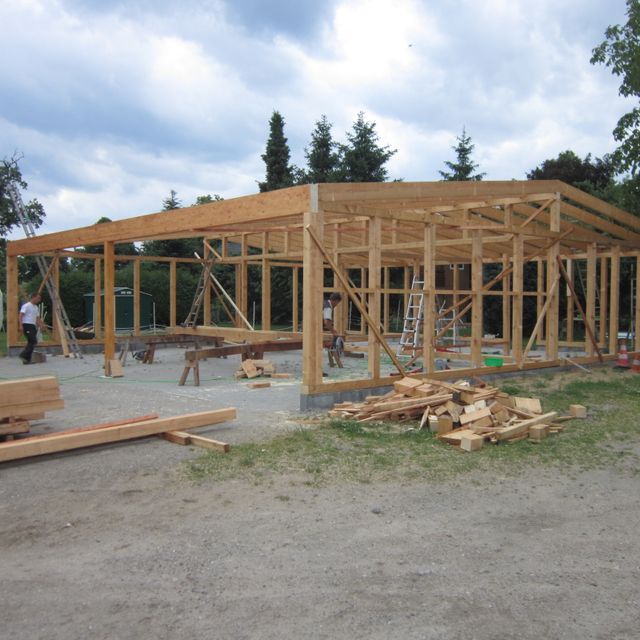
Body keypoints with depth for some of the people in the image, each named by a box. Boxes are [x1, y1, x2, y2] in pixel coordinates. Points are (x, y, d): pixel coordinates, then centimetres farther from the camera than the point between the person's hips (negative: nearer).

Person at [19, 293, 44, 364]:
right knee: (33, 341, -17)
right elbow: (21, 315, -12)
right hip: (27, 326, -9)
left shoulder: (36, 307, 20)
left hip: (33, 326, 9)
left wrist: (41, 324, 8)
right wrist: (21, 325, -21)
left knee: (31, 342, 5)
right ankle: (23, 355, -12)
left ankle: (27, 359, 8)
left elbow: (37, 318, 23)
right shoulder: (26, 305, -6)